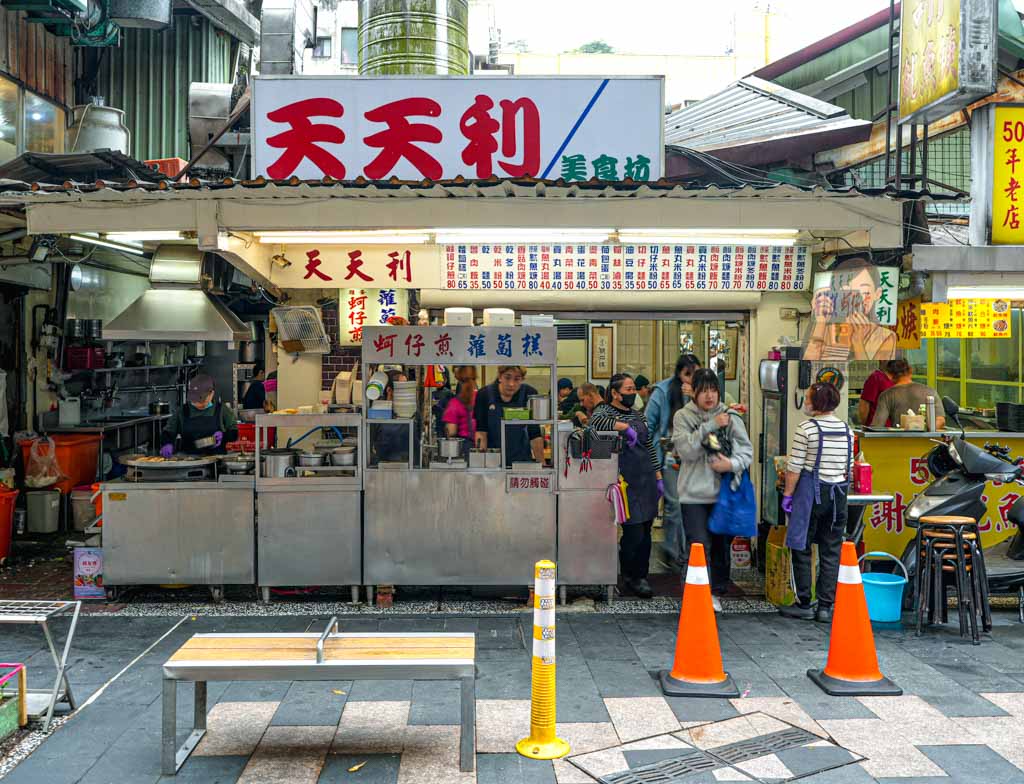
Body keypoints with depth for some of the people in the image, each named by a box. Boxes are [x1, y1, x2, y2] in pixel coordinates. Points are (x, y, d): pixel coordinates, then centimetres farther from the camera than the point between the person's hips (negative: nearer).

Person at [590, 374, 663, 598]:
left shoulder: (637, 414, 19)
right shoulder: (605, 411, -2)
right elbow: (595, 421, -27)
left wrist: (658, 477, 17)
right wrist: (625, 427, -26)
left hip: (646, 479, 7)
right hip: (626, 481, -7)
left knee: (645, 531, 7)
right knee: (634, 533, -9)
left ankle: (640, 576, 18)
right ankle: (632, 577, 8)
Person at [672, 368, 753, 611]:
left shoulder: (731, 416, 4)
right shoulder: (683, 416, -1)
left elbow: (747, 451, 3)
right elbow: (686, 450, -14)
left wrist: (732, 464, -16)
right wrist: (710, 426, -18)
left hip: (725, 493, 3)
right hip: (695, 494, -3)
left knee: (722, 545, 12)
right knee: (699, 546, -7)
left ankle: (716, 593, 28)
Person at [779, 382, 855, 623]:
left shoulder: (806, 428, -11)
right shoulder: (847, 429, 6)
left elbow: (794, 467, -12)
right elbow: (849, 467, 11)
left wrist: (787, 493, -3)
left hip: (810, 491, -5)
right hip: (838, 493, 5)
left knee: (801, 548, 5)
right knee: (831, 552, 8)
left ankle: (803, 605, 9)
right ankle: (825, 607, 11)